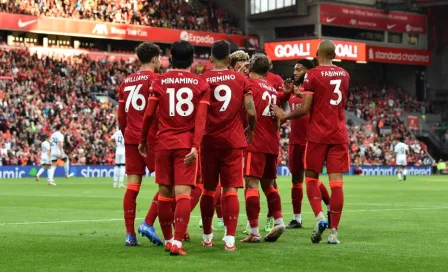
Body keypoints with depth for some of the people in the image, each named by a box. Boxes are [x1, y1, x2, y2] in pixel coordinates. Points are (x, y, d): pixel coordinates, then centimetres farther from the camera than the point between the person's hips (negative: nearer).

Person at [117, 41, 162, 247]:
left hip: (131, 138, 7)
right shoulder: (155, 79, -5)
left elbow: (121, 115, 17)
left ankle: (130, 233, 2)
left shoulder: (127, 81, 16)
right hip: (151, 137, -7)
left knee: (132, 185, 4)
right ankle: (148, 224, -10)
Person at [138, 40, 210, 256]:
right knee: (183, 193, -6)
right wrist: (196, 146, -11)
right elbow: (200, 118, -7)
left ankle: (168, 239, 18)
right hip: (187, 144, -1)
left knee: (165, 192, 10)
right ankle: (177, 242, -18)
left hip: (164, 143, 1)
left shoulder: (159, 82, 3)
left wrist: (143, 140, 14)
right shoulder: (201, 84, 2)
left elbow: (149, 114, 2)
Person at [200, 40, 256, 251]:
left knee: (208, 190, 12)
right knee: (231, 190, -1)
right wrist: (251, 129, 16)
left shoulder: (202, 80, -1)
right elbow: (251, 111, -3)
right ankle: (230, 239, -11)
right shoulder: (241, 79, 1)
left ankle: (207, 236, 21)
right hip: (233, 141, 0)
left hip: (209, 140, 0)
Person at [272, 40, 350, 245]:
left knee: (311, 177, 10)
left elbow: (305, 109, -11)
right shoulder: (344, 75, 10)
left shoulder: (312, 75, -7)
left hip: (318, 134, -4)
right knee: (336, 181, 0)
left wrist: (284, 116, 5)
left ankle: (319, 217, -11)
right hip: (339, 134, 4)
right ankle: (334, 231, -2)